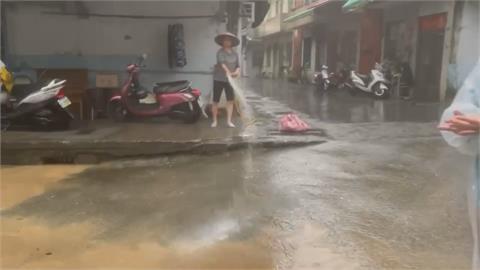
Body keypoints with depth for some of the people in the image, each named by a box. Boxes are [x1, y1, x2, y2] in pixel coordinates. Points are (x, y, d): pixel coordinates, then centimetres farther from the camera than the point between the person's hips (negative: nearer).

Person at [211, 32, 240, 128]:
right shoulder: (220, 52, -10)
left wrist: (237, 71, -17)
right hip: (219, 79, -4)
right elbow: (221, 62, -27)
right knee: (216, 100, 2)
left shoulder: (235, 54, 6)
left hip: (230, 79, 4)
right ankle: (214, 121, 13)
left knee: (230, 100, -2)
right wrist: (227, 71, -45)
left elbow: (237, 65, 7)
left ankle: (229, 121, 5)